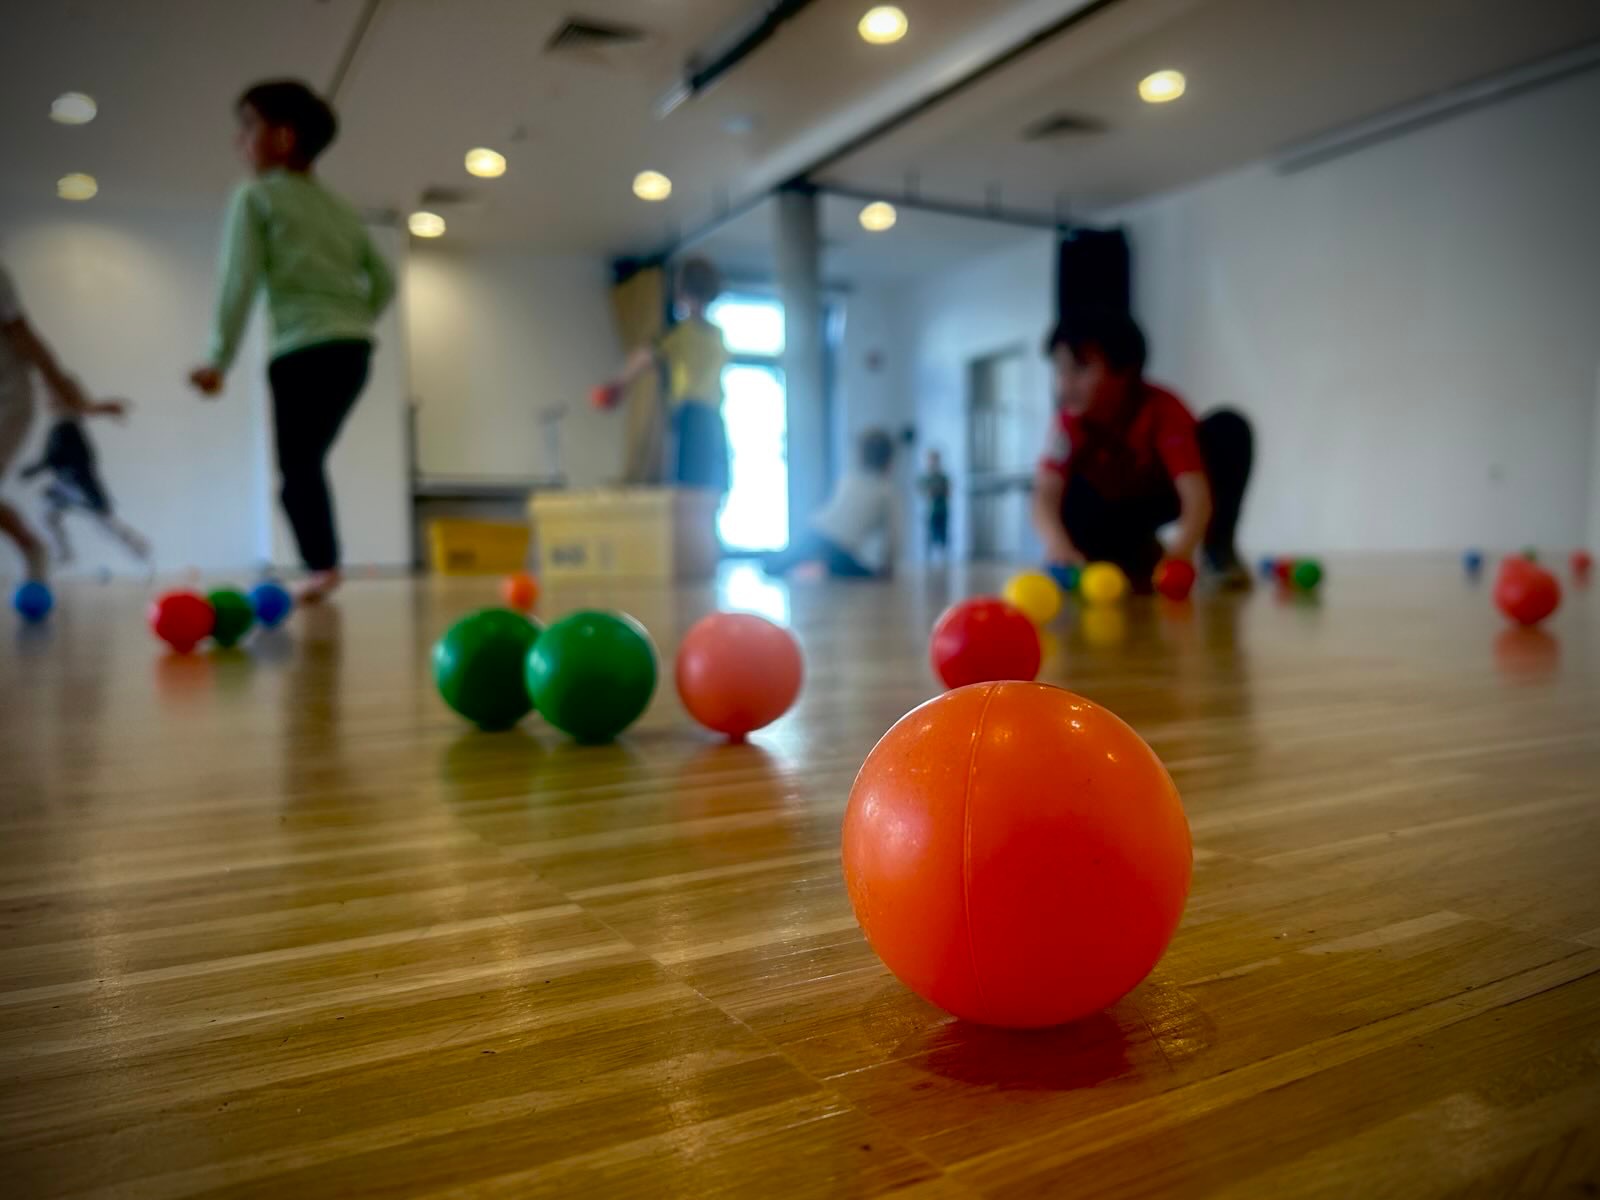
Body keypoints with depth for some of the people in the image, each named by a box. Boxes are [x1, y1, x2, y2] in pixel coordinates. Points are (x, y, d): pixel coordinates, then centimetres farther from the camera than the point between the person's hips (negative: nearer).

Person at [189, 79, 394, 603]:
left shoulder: (255, 195, 3)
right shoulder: (340, 209, 23)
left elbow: (239, 281, -5)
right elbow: (384, 281, 21)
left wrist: (218, 360, -3)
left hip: (304, 350, -7)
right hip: (356, 350, 7)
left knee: (297, 468, -8)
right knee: (308, 461, 15)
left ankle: (323, 566, -21)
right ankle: (325, 565, 13)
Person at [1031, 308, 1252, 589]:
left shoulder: (1163, 409, -32)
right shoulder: (1071, 419, -27)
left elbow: (1197, 494, -42)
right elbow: (1045, 495, -39)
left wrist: (1180, 552, -62)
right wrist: (1061, 548, -60)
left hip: (1164, 495, -1)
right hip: (1115, 506, 1)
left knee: (1229, 428, -27)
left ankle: (1220, 548, -11)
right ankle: (1137, 552, -2)